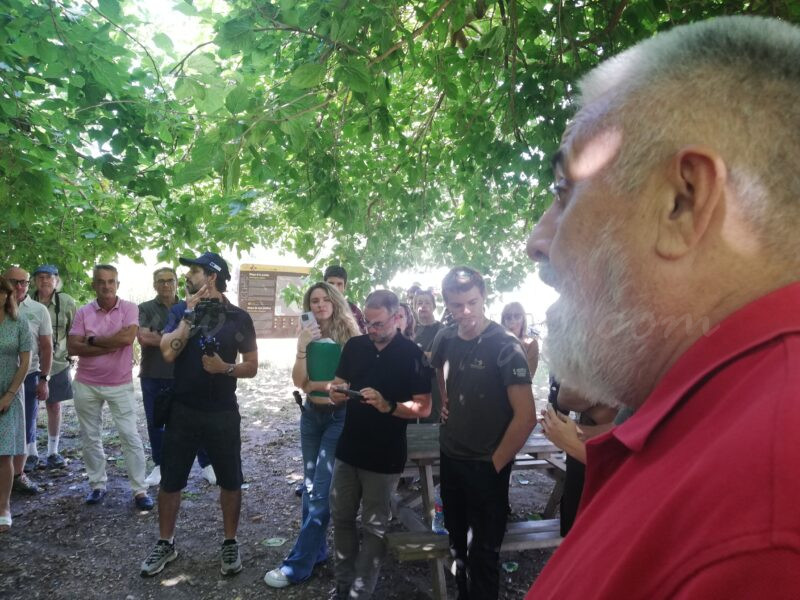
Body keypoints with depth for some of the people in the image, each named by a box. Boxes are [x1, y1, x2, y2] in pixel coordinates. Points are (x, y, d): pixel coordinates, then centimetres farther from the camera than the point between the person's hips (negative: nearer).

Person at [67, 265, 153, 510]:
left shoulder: (129, 308, -8)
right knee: (90, 438, 13)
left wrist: (93, 340, -12)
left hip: (120, 385, -3)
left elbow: (127, 337, -24)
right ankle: (97, 485, 30)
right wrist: (111, 345, -18)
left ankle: (140, 490, 7)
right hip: (86, 385, 3)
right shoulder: (83, 312, -1)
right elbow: (72, 347, -10)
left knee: (131, 437, -1)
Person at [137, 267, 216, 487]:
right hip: (152, 376, 0)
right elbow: (143, 338, -14)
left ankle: (206, 465, 14)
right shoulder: (145, 309, 1)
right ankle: (159, 465, 26)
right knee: (155, 423, 10)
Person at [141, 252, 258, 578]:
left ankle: (230, 543, 27)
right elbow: (168, 353, -13)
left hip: (223, 413, -2)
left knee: (230, 481, 8)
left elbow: (251, 366, -1)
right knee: (170, 480, 11)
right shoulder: (180, 310, 2)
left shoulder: (238, 317, -4)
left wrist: (225, 367, -19)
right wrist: (190, 315, -17)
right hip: (182, 410, 2)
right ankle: (165, 544, 31)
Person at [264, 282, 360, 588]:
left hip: (340, 416, -5)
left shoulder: (350, 334, -9)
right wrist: (302, 347, -17)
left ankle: (297, 566, 4)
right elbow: (299, 381, -4)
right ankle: (316, 550, 29)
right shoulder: (309, 335, 4)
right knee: (310, 486, 14)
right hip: (311, 414, 6)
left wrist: (314, 384, -8)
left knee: (321, 491, -4)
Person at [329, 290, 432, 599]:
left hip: (384, 456, -5)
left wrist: (388, 406, -29)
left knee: (373, 526, 8)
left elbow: (423, 408, -13)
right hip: (348, 449, 5)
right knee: (341, 517, 16)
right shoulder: (354, 346, 2)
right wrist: (336, 392, -12)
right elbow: (339, 385, 12)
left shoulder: (412, 354, -12)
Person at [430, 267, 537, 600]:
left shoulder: (505, 347, -21)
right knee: (455, 539, 24)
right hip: (450, 457, 6)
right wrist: (444, 403, 6)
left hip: (486, 466, -6)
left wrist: (496, 463, -13)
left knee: (483, 553, 7)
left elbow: (526, 416, -22)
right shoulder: (446, 338, -4)